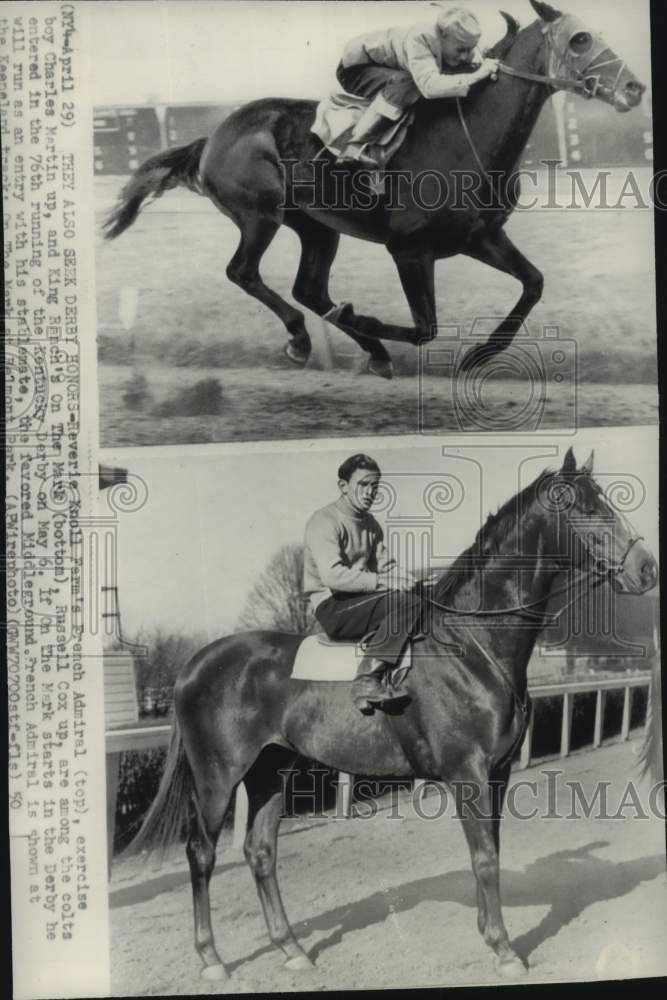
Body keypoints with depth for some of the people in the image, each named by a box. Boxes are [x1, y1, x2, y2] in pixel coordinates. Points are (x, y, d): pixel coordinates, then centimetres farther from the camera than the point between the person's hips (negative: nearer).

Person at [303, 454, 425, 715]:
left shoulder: (371, 524, 16)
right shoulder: (324, 521, -12)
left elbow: (387, 565, 15)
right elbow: (332, 576, -24)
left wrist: (414, 583, -7)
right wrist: (382, 583, -25)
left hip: (361, 604, 9)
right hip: (332, 608, -9)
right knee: (407, 602, -24)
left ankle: (369, 684, -19)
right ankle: (367, 680, -23)